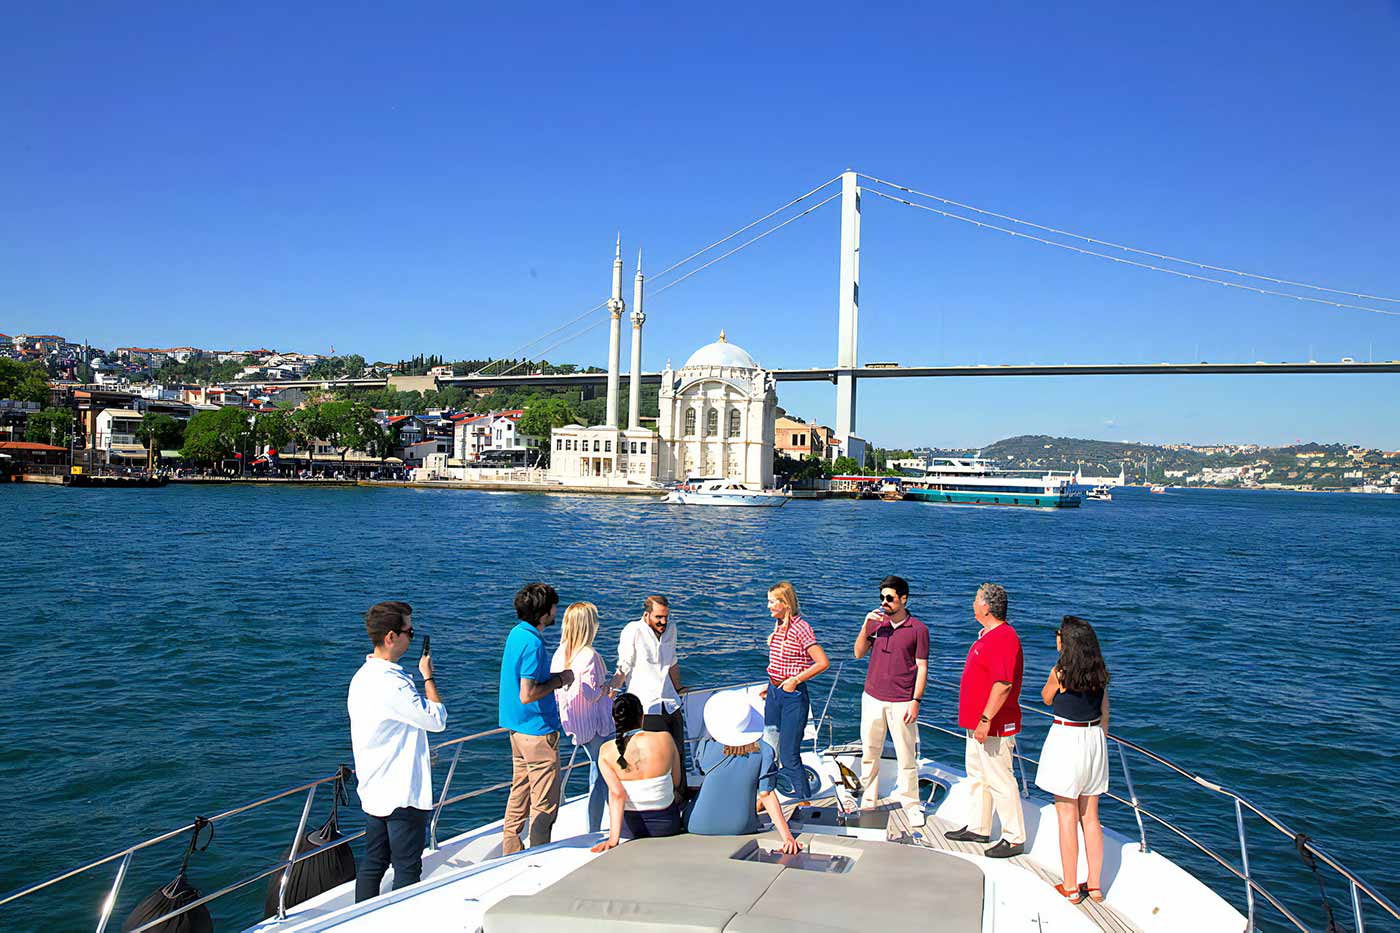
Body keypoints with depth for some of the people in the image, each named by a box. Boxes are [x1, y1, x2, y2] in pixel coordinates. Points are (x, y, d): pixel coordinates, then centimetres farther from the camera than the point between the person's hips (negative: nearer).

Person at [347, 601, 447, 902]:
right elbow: (437, 719, -19)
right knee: (407, 868, 3)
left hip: (373, 791, 9)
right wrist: (428, 676, -9)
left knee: (373, 863, 17)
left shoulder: (362, 675, 7)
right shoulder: (392, 683, -24)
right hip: (402, 794, -9)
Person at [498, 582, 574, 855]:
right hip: (538, 730, -10)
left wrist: (555, 678, 7)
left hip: (518, 728, 10)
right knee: (545, 803, 1)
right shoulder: (533, 644, -23)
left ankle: (510, 851, 28)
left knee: (520, 791, 19)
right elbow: (527, 695, -26)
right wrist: (559, 680, -15)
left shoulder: (517, 633, 7)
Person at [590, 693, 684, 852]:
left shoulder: (607, 751, -13)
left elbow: (616, 793, -22)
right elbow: (677, 781, -1)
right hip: (665, 826, 1)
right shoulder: (665, 739, -14)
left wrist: (614, 837, -24)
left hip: (629, 828, -1)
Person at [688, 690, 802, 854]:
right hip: (743, 830, 2)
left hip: (701, 828, -2)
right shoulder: (763, 751, -12)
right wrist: (787, 837, -11)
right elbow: (767, 796, -14)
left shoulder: (706, 747, -14)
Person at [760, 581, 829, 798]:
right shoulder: (778, 626, 8)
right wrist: (772, 685, 17)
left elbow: (823, 662, -21)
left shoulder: (800, 628, -17)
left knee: (789, 754, -4)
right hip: (774, 693, 8)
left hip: (794, 695, -8)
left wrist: (795, 680, -18)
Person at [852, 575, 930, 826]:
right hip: (873, 698, 3)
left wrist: (916, 701, -9)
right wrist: (865, 626, -10)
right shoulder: (876, 622, 5)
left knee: (907, 756, 2)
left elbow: (922, 668, -3)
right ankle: (868, 801, 22)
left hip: (901, 702, -3)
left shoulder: (918, 629, -4)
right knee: (869, 753, 10)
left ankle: (911, 805, 15)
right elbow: (859, 653, 4)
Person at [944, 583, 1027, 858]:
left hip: (993, 725, -11)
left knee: (999, 781, -3)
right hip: (978, 722, 11)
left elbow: (1004, 684, -28)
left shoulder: (1003, 638, -22)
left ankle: (1014, 838, 7)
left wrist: (986, 719, -27)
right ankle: (978, 828, 32)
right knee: (977, 775, 19)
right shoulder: (988, 635, 13)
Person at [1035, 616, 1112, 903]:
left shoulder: (1059, 672, -14)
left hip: (1065, 738, -6)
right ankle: (1094, 884, 20)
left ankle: (1071, 887, 10)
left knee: (1067, 817, 3)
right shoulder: (1100, 673, 3)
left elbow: (1047, 698, 5)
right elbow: (1105, 713, 10)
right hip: (1094, 740, 6)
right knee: (1090, 816, 15)